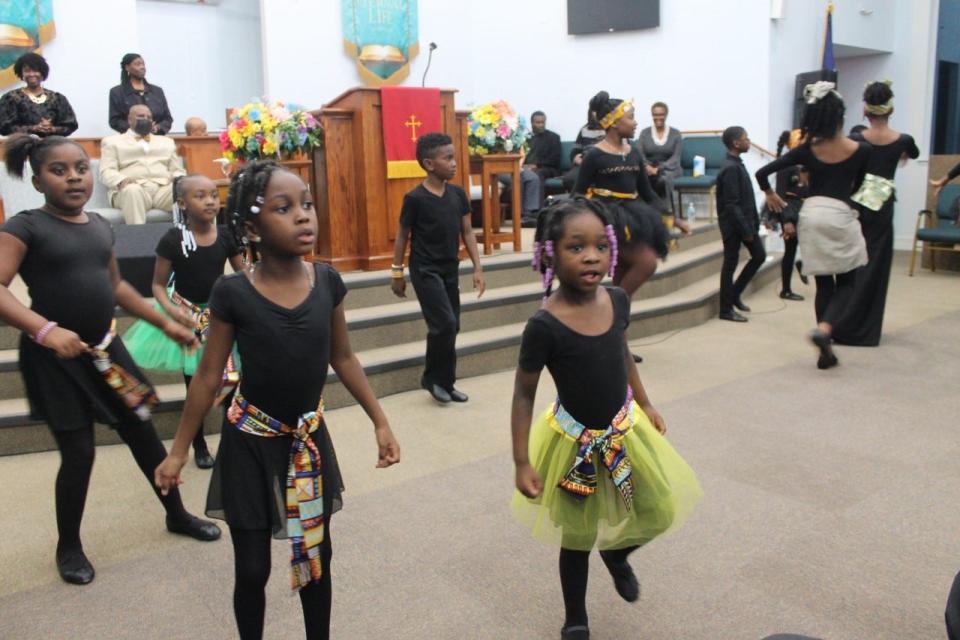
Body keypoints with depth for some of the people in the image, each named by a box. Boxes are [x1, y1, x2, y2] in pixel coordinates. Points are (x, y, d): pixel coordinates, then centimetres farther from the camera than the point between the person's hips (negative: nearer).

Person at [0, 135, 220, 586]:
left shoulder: (100, 225, 8)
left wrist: (165, 322, 18)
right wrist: (46, 330, -36)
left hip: (105, 348, 6)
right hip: (55, 358, -5)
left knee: (143, 433, 12)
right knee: (78, 452, 1)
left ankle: (176, 515, 31)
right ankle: (68, 546, 25)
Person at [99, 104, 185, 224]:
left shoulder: (166, 142, 30)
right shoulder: (113, 141, 19)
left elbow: (178, 170, 24)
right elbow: (106, 172, 6)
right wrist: (121, 180, -19)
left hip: (163, 188, 2)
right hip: (133, 188, -2)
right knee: (132, 190, -39)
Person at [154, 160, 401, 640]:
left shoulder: (327, 281, -10)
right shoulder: (233, 292, -18)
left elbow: (342, 358, 2)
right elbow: (208, 376, -8)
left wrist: (380, 422, 5)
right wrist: (179, 451, -2)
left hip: (310, 438, 3)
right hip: (250, 442, -3)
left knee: (317, 558, 17)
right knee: (252, 569, 10)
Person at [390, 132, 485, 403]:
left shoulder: (458, 194, 0)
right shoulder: (415, 198, -14)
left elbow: (467, 231, 5)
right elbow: (402, 236, -5)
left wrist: (477, 268, 0)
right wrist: (397, 273, -1)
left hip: (450, 269, 6)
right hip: (424, 270, -6)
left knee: (452, 327, 9)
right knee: (443, 324, -13)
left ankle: (446, 382, 23)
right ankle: (431, 378, 8)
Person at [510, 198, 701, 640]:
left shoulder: (617, 301, -9)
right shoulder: (544, 326, -26)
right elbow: (523, 396, -16)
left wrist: (645, 404, 18)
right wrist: (522, 462, -16)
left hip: (623, 429, 5)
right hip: (575, 441, -5)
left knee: (660, 515, 14)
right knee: (577, 538, 12)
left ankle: (615, 553, 47)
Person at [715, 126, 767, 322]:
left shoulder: (737, 165, 10)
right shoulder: (731, 168, -18)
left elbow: (746, 198, 14)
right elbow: (732, 204, -21)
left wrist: (753, 223, 12)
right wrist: (746, 230, -19)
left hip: (745, 220, 9)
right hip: (733, 225, -9)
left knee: (759, 255, 14)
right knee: (730, 263, -1)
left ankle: (734, 294, 25)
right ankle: (726, 309, 9)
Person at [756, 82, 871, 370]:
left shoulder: (808, 150, -1)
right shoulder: (861, 150, -3)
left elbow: (762, 173, -3)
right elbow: (856, 186, 12)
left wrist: (770, 195, 15)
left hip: (811, 215, 3)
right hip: (841, 216, -2)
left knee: (823, 284, 12)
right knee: (846, 283, 11)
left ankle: (826, 352, 14)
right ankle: (824, 328, -17)